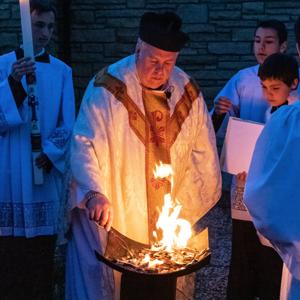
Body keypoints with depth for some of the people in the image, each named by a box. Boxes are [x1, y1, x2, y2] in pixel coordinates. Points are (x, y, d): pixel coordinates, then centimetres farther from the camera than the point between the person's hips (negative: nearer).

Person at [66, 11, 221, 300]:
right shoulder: (108, 87, -14)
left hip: (168, 221, 4)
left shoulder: (188, 91, 0)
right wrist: (94, 194, -31)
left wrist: (194, 205, 10)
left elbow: (203, 153, 8)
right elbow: (85, 145, -17)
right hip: (112, 216, -4)